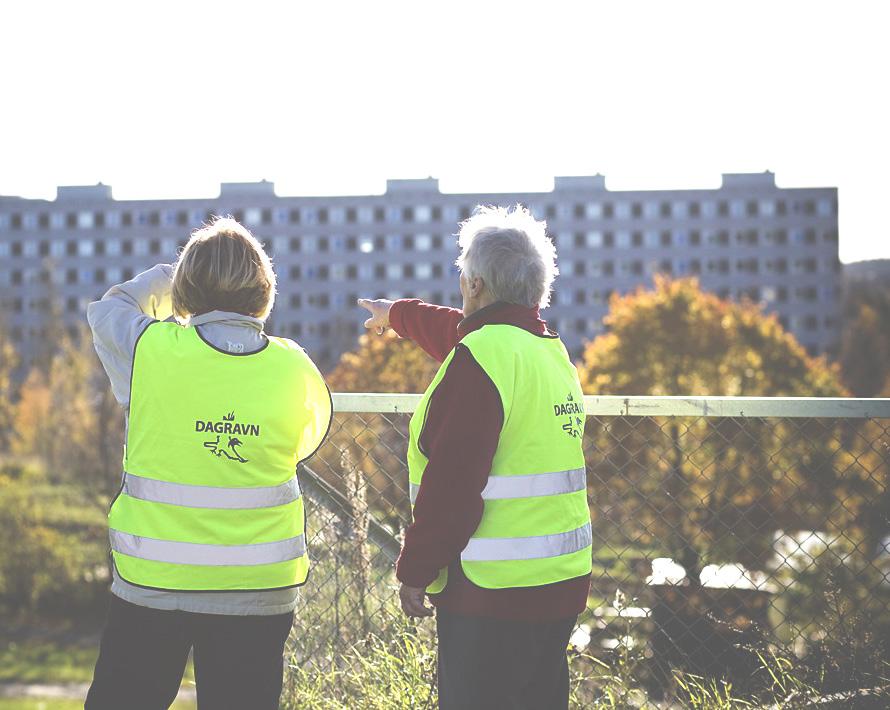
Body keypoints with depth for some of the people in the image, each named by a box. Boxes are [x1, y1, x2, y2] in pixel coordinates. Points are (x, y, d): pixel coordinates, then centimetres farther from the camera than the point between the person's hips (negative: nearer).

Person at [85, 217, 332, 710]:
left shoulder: (152, 350, -11)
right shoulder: (293, 369, -6)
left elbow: (106, 308, 12)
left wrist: (167, 275, 27)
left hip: (153, 581, -1)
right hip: (258, 590, 1)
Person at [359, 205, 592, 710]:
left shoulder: (482, 356, -16)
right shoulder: (552, 349, 12)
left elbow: (451, 484, -20)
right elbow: (456, 330, 34)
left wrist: (414, 571, -11)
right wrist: (397, 314, 50)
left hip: (493, 594, -9)